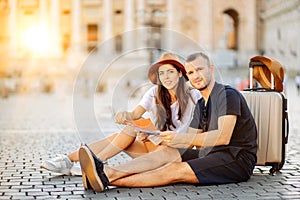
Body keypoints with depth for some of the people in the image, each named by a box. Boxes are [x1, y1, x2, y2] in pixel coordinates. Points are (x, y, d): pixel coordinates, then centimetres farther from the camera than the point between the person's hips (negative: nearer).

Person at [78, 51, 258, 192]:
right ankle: (108, 172, -32)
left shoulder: (228, 95, -10)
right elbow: (189, 142, 13)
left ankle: (108, 180, -35)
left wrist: (181, 138, -29)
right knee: (167, 152, -14)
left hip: (237, 159, -8)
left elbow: (223, 136, -24)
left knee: (177, 170, -26)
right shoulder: (201, 104, 19)